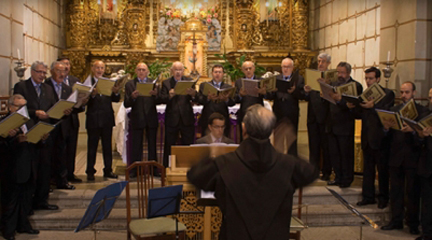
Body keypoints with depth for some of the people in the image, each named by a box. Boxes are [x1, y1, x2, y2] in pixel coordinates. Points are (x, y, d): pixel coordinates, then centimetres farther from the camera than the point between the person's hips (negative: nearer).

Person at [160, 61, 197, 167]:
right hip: (171, 119, -1)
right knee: (169, 146, 5)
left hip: (187, 119, 1)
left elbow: (196, 100, -4)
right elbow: (162, 99, -8)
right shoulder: (166, 83, 5)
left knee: (188, 145, 4)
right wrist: (169, 96, -29)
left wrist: (193, 94, -28)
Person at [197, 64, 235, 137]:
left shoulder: (228, 87, 11)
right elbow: (199, 100, -4)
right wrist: (208, 98, -24)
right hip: (207, 121, 0)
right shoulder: (204, 85, 10)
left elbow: (232, 103, -3)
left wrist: (226, 99, -25)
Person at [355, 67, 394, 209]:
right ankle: (368, 197, 20)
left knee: (383, 170, 5)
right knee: (367, 169, 11)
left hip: (380, 138, -5)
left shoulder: (388, 94, -4)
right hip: (367, 138, 5)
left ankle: (383, 198, 16)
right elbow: (361, 115, 6)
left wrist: (373, 107, -29)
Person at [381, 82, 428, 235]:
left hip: (412, 157, -3)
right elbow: (389, 136, 5)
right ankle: (396, 220, 21)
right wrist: (386, 128, -17)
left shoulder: (421, 111, -1)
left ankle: (412, 222, 16)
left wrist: (413, 130, -32)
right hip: (396, 157, 4)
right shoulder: (394, 110, 10)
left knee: (412, 192, 3)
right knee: (395, 190, 10)